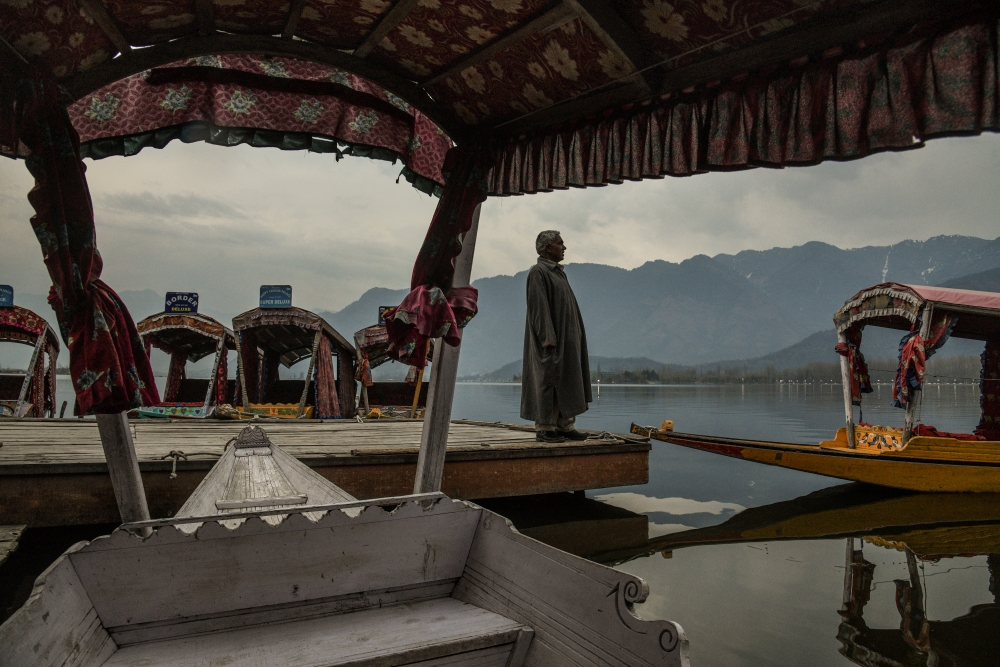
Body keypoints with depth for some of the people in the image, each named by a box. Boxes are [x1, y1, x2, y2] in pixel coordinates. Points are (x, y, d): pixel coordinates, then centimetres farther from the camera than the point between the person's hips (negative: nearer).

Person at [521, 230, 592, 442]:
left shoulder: (559, 272, 19)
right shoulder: (538, 272, -9)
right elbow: (539, 306, -17)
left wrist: (575, 336, 18)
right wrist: (548, 337, -23)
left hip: (567, 339, 9)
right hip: (551, 340, -9)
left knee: (567, 382, 8)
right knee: (547, 381, -6)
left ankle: (564, 425, 13)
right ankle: (543, 428, 0)